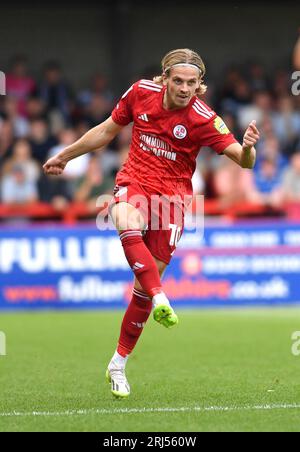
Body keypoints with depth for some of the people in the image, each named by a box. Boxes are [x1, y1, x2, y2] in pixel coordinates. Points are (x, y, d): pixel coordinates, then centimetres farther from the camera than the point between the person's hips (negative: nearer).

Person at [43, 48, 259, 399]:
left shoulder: (204, 119, -14)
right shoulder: (141, 92, -5)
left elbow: (243, 160, -20)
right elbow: (107, 131, 11)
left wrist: (247, 148, -44)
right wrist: (65, 156, 20)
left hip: (172, 192, -1)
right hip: (134, 181, 1)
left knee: (144, 283, -1)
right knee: (128, 225, -37)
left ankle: (118, 364, 13)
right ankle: (160, 301, -47)